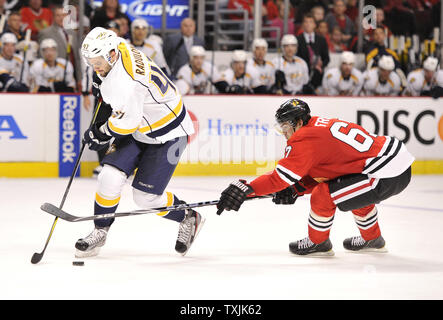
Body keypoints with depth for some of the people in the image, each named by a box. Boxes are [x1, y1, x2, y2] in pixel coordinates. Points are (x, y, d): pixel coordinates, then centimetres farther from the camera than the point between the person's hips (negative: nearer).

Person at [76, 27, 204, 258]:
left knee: (146, 196, -6)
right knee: (110, 177, -6)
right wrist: (104, 92, 20)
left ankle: (188, 219, 19)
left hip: (166, 134, -9)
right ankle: (100, 232, 9)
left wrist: (101, 133, -10)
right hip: (139, 129, 9)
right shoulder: (120, 48, -7)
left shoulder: (126, 82, -35)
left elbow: (127, 122, -26)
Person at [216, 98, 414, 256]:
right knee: (355, 189, 36)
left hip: (387, 177, -10)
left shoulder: (307, 140, -11)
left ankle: (318, 242, 15)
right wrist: (296, 189, 11)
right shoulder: (320, 125, 18)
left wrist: (246, 189, -17)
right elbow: (319, 174, 23)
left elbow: (281, 176, -16)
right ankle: (372, 239, 46)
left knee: (323, 195, -7)